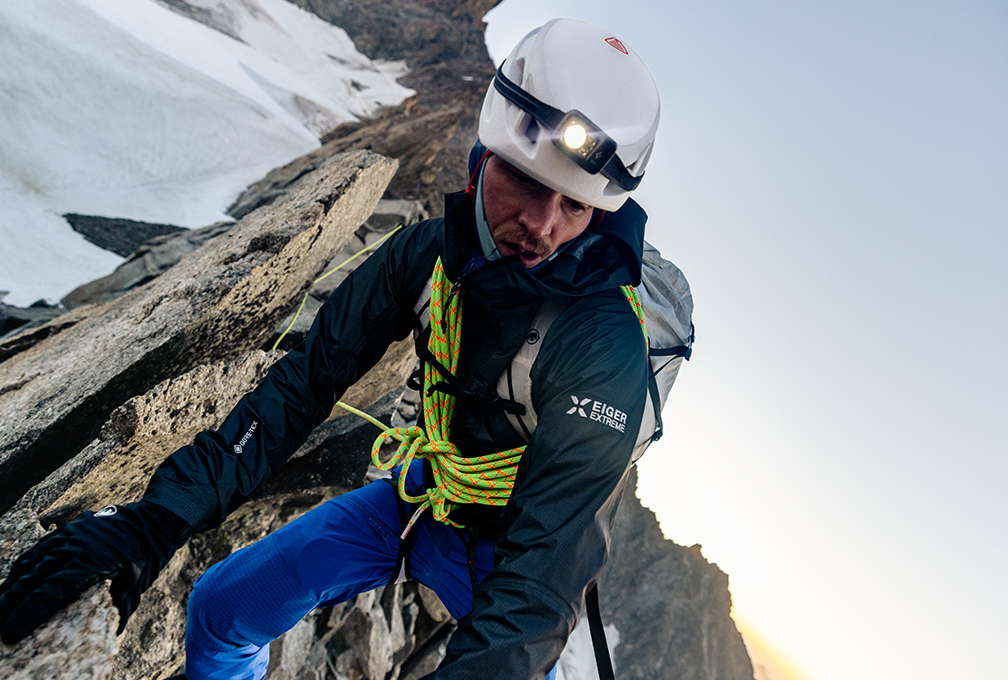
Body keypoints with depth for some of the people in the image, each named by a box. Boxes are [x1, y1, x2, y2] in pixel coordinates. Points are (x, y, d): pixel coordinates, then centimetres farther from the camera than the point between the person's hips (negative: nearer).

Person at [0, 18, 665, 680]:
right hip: (427, 494, 4)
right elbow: (310, 377, -12)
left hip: (506, 546, -3)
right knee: (222, 608, 3)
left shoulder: (603, 344, -31)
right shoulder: (429, 252, -15)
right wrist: (161, 516, -19)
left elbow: (547, 559, -32)